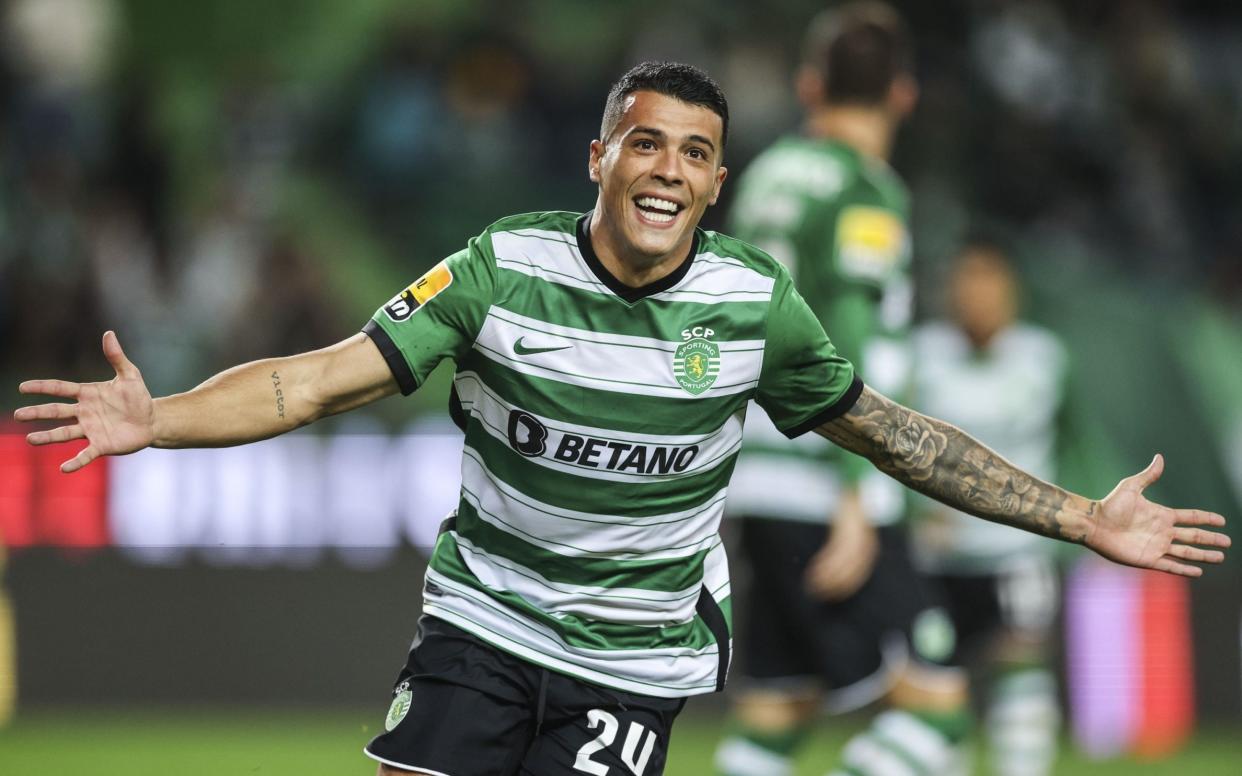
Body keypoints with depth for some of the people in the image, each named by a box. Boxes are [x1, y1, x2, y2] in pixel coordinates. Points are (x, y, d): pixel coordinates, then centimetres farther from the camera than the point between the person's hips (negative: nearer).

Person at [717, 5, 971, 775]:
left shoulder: (769, 174, 12)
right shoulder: (865, 192, -10)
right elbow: (848, 348, -18)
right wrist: (855, 502, -20)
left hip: (764, 483, 8)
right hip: (823, 493, -8)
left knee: (775, 708, 11)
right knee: (934, 699, -7)